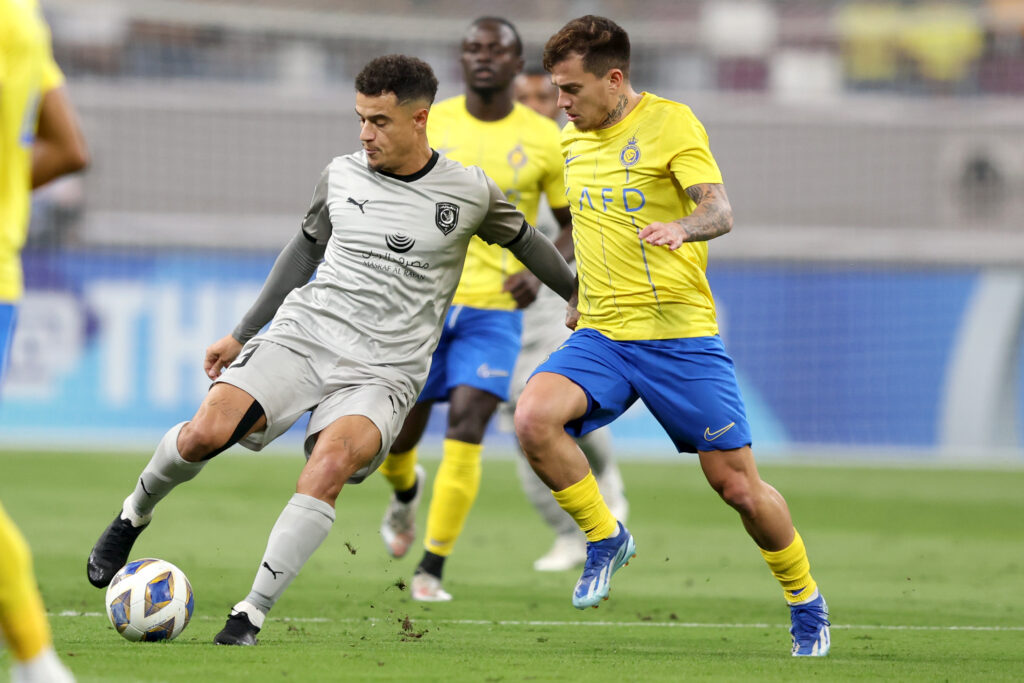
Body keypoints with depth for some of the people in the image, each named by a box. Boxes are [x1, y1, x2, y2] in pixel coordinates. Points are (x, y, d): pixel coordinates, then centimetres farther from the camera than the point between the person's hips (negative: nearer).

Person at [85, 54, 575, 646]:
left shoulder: (470, 193, 3)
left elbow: (525, 241, 21)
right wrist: (242, 334, 26)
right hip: (304, 332, 2)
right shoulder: (341, 176, 9)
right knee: (207, 431, -24)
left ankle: (251, 617, -31)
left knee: (332, 458, -34)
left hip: (383, 371, -2)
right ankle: (134, 515, 8)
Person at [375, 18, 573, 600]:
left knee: (466, 427, -17)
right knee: (399, 435, 5)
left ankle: (433, 569, -8)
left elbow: (574, 224, 8)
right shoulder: (427, 126, 2)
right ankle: (406, 492, 44)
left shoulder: (544, 140, 0)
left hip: (494, 308, -1)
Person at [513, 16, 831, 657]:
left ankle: (806, 602, 22)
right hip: (600, 337, 5)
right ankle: (606, 538, -2)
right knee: (534, 418, -24)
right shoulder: (574, 138, 11)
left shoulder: (670, 122, -8)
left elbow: (719, 208, -21)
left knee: (737, 485, -2)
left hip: (680, 334, -5)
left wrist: (682, 227, -42)